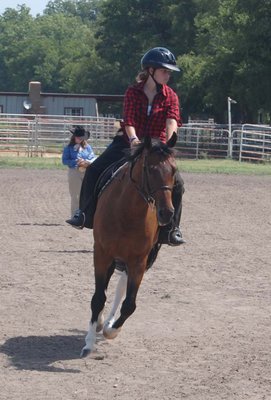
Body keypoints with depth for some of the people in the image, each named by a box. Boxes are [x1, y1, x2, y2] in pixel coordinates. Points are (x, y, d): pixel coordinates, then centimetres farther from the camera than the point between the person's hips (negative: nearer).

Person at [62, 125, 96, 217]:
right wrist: (76, 162, -18)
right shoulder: (68, 148, 1)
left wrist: (87, 162, -14)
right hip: (74, 173, -2)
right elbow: (64, 161, -6)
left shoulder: (87, 147, 8)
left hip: (86, 173, 2)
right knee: (75, 196, 4)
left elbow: (93, 158, 7)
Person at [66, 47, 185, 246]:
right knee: (94, 171, -14)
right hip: (129, 143, 0)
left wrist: (168, 142, -38)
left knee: (176, 183, -21)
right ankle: (85, 213, 5)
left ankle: (171, 229, -5)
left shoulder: (170, 96, -3)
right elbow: (128, 121, -13)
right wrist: (133, 139, -33)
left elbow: (172, 121, -20)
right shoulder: (133, 92, -3)